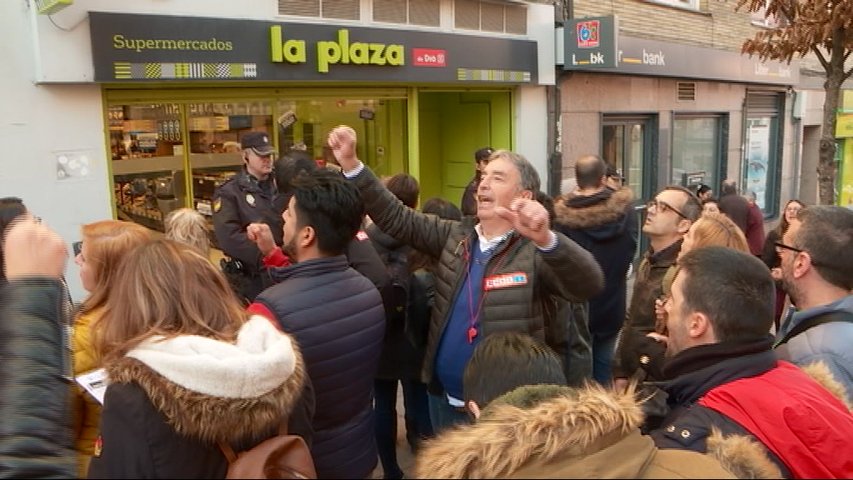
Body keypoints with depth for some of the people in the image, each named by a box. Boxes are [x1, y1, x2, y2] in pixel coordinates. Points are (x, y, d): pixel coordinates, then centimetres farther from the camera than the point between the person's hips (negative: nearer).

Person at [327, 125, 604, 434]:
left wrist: (545, 237, -49)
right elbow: (397, 218, 0)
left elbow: (589, 284, -30)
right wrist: (351, 165, -10)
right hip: (444, 401, 6)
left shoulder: (536, 250, -15)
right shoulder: (455, 236, 3)